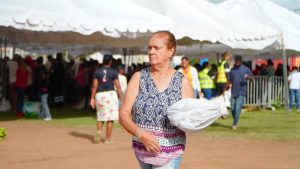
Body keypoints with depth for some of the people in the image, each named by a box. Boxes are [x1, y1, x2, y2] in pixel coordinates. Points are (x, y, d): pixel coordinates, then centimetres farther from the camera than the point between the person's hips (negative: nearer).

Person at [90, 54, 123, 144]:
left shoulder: (97, 71, 3)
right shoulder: (113, 72, -1)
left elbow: (94, 86, 2)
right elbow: (118, 86, -2)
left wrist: (92, 98, 7)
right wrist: (121, 98, 5)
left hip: (99, 94, 3)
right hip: (110, 94, -2)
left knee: (100, 116, 18)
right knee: (110, 118, 3)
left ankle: (98, 131, -5)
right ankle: (107, 139, 5)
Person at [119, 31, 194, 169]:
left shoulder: (182, 82, -2)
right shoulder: (139, 77, 0)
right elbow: (124, 114, -4)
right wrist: (141, 134, -21)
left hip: (170, 152, -2)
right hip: (142, 149, 3)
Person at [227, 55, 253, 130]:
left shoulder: (246, 69, 1)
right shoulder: (232, 70, 10)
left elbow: (252, 78, 1)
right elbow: (229, 81, 14)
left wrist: (248, 77, -22)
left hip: (241, 92, -4)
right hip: (233, 92, 4)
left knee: (238, 108, -12)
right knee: (233, 109, 5)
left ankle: (234, 124, -7)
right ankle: (235, 122, 25)